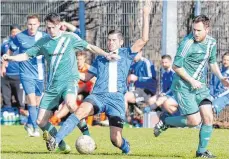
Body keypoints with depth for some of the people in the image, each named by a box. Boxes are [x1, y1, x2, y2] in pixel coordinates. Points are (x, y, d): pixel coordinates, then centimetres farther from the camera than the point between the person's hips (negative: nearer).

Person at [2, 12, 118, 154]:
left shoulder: (70, 38, 2)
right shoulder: (43, 42, 9)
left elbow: (90, 47, 10)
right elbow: (26, 55, 11)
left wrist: (106, 55, -3)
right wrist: (10, 58, -6)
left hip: (69, 80, -4)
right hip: (52, 86, 4)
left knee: (70, 103, -37)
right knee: (41, 121, -4)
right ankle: (61, 145, 15)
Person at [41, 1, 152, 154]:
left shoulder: (126, 54, 13)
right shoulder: (100, 58, 20)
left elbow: (144, 40, 2)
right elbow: (86, 77, 24)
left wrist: (146, 15, -2)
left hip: (117, 99, -1)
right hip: (98, 95, 1)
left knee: (116, 139, -7)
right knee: (81, 111, -33)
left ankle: (126, 147, 31)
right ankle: (55, 140, -40)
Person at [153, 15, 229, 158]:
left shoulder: (212, 43, 3)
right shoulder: (188, 43, -18)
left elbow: (212, 62, 21)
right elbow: (176, 66, -15)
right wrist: (192, 81, -17)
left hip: (200, 86, 6)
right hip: (183, 87, -6)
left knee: (208, 118, -4)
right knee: (194, 121, -10)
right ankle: (165, 121, 13)